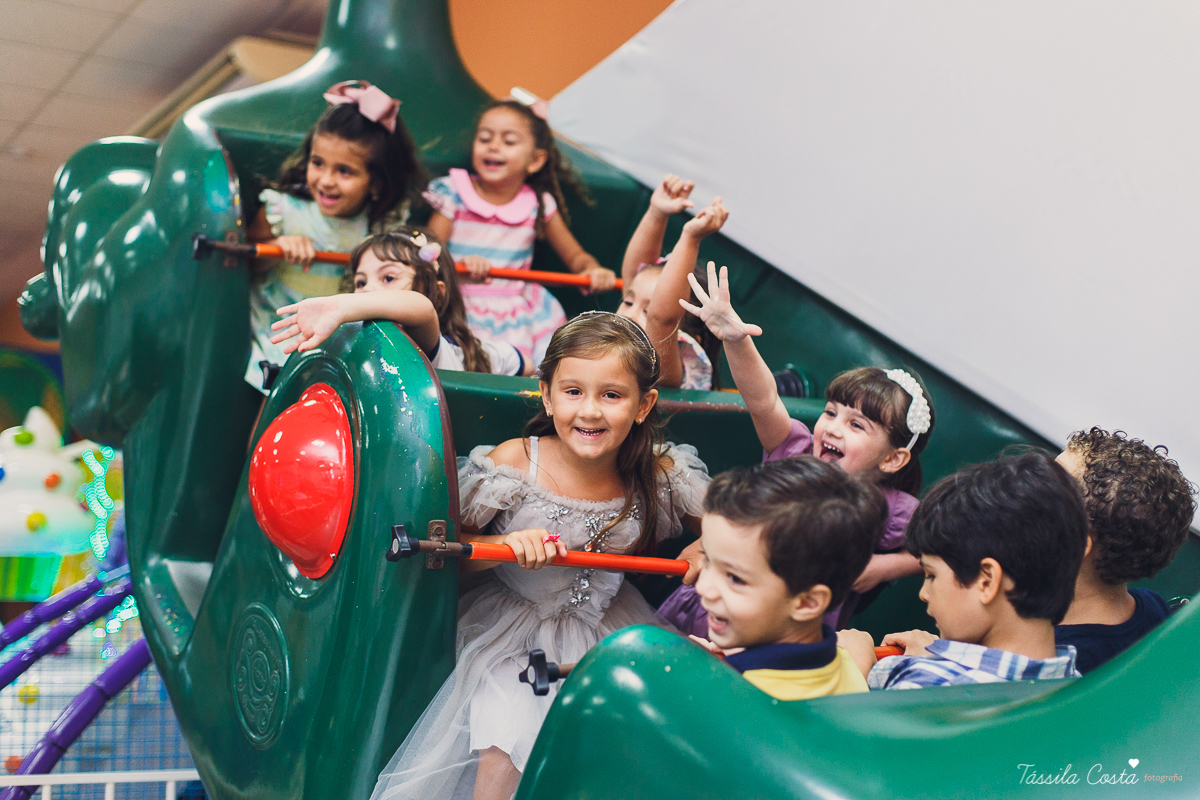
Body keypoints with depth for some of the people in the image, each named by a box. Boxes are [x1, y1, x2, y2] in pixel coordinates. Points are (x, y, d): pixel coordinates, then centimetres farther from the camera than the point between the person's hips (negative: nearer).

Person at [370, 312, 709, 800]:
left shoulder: (660, 476, -15)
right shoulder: (515, 462, -19)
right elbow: (447, 545, -9)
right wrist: (508, 545, -28)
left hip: (607, 632, 2)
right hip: (511, 631, -2)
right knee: (504, 757, -15)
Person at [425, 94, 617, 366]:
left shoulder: (539, 204, 4)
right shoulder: (454, 195, -1)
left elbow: (575, 257, 14)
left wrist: (593, 271, -9)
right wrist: (460, 266, -28)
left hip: (521, 314, 2)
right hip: (464, 310, -2)